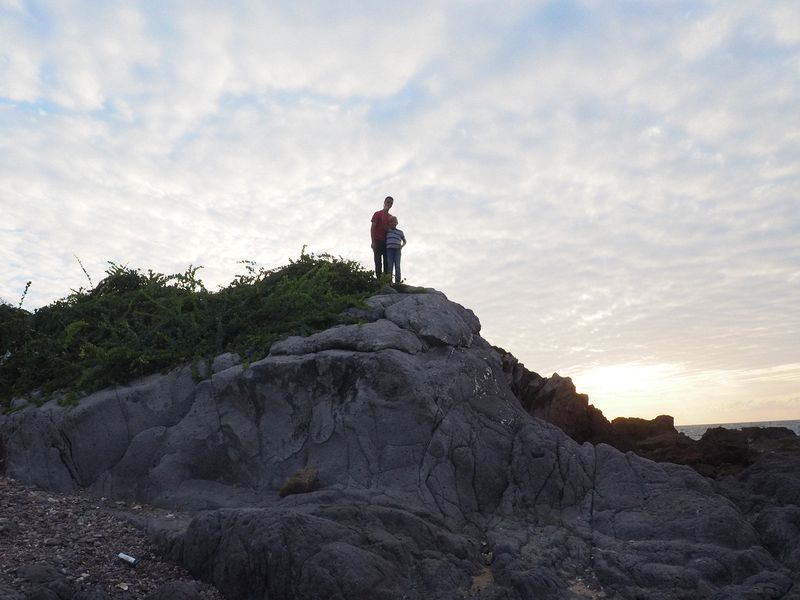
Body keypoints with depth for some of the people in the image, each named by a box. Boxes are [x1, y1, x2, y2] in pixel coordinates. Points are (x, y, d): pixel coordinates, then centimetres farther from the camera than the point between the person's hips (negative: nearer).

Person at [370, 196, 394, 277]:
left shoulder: (391, 217, 18)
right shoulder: (377, 214, 4)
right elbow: (372, 228, -3)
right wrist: (373, 242, -12)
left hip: (387, 242, 5)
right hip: (378, 241, -5)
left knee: (387, 263, 0)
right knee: (378, 262, -6)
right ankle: (379, 279, -8)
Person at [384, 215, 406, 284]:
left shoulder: (400, 232, 16)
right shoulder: (387, 231, 14)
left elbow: (404, 241, 25)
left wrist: (402, 246, 9)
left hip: (397, 250, 0)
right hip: (389, 249, 0)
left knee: (397, 266, -6)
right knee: (389, 266, -5)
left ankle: (397, 282, -7)